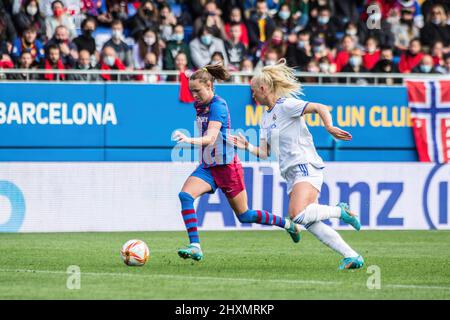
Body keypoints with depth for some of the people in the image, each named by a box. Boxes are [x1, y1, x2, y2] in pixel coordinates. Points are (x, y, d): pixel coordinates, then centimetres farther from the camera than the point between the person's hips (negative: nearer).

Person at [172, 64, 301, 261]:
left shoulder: (218, 106, -21)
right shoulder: (200, 105, 4)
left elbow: (210, 138, -36)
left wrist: (189, 140, -52)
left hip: (228, 167, -7)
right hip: (208, 167, 7)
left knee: (244, 216, 6)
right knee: (185, 195, -20)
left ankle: (288, 224, 30)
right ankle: (195, 247, -24)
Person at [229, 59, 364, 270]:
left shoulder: (286, 105, -5)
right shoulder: (266, 117, 22)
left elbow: (320, 108, -15)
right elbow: (265, 153, 21)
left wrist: (329, 128, -31)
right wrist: (247, 147, 5)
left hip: (306, 167, -9)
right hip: (292, 173, 9)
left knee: (298, 215, -28)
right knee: (309, 223, -4)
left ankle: (340, 211, -5)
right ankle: (352, 257, -4)